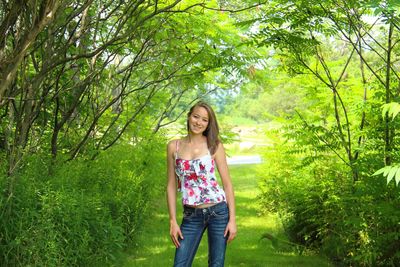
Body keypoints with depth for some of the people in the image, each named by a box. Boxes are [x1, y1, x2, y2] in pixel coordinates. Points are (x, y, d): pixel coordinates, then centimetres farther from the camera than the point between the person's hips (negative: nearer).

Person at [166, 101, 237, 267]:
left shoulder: (214, 145, -1)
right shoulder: (174, 146, 4)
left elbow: (227, 183, -1)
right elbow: (171, 185, 6)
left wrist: (232, 219, -6)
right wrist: (173, 221, 0)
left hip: (218, 211, -1)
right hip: (191, 216, 2)